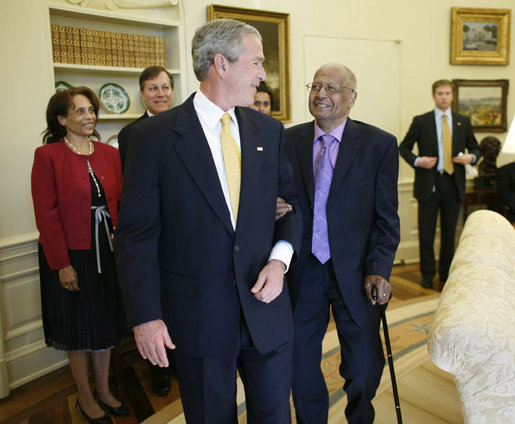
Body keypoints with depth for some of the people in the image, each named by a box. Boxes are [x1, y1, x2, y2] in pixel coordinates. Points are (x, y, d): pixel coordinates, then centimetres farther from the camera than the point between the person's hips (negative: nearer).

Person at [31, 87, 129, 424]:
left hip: (107, 254, 4)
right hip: (71, 257, -4)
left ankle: (104, 390, 34)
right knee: (78, 328, 10)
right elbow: (47, 214, -13)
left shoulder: (110, 154, 5)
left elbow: (122, 202, 5)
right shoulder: (47, 155, -9)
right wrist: (62, 264, -15)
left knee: (105, 324, 15)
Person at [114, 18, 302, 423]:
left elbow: (297, 201, 10)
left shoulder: (270, 130, 4)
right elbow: (136, 234, -8)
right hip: (197, 314, -3)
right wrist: (145, 316, -11)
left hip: (266, 305, 4)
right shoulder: (154, 135, -8)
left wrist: (280, 259, -8)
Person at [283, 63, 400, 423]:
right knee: (300, 365, 13)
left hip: (355, 272, -1)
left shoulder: (380, 144, -4)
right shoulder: (288, 141, 2)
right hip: (303, 271, 2)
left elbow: (386, 216, -4)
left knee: (363, 369, 13)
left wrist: (378, 269, -13)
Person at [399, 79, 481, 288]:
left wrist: (471, 157, -5)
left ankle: (446, 272, 24)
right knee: (426, 232, 1)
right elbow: (404, 147, 6)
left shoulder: (463, 121, 11)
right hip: (429, 183, -2)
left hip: (453, 184, 3)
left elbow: (475, 148, 17)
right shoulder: (420, 121, 2)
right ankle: (428, 273, 16)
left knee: (449, 231, 10)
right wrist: (417, 161, -12)